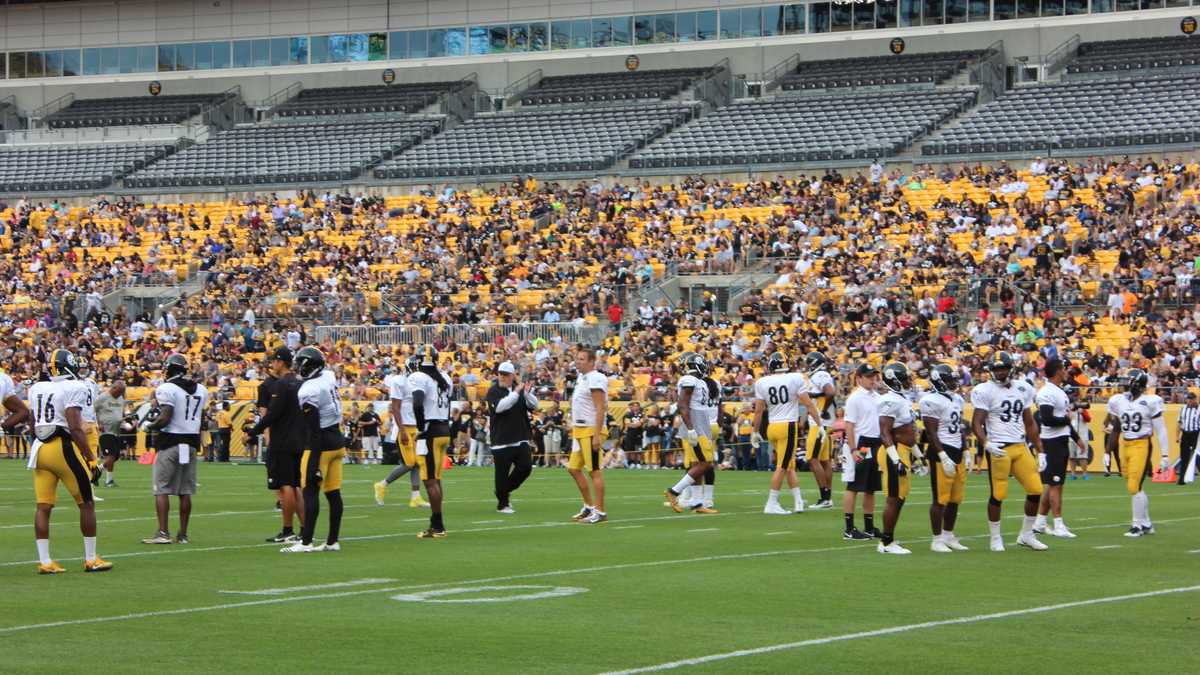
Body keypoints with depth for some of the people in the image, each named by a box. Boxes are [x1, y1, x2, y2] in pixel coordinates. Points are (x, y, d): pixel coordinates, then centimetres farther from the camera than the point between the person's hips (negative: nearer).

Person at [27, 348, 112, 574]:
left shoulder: (37, 389, 10)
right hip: (64, 448, -6)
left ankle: (44, 561, 2)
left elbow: (33, 426, 16)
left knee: (43, 507, 5)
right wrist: (91, 459, -13)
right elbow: (75, 428, -16)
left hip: (40, 447, 6)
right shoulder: (74, 389, -10)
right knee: (86, 503, 7)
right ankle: (91, 559, 10)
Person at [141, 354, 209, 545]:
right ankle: (183, 534, 10)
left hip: (169, 443, -6)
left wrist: (149, 426, 1)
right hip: (191, 442, 6)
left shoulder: (167, 389, -11)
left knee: (162, 490, -2)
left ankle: (163, 532, -8)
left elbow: (165, 419, -18)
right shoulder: (201, 390, 10)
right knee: (185, 492, 8)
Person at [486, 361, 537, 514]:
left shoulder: (519, 388, 13)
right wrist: (515, 393, -22)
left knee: (525, 467, -4)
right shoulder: (493, 391, -3)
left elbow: (534, 406, 5)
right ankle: (502, 503, 10)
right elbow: (499, 407, -21)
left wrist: (527, 393, -14)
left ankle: (506, 490, 18)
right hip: (501, 440, -4)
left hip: (521, 438, 4)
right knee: (502, 472, -3)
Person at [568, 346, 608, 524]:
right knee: (574, 469, 14)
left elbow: (600, 408, -19)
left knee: (595, 471, -6)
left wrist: (597, 435, -23)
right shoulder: (581, 378, 15)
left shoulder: (595, 379, -14)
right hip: (579, 431, 10)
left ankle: (600, 512, -2)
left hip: (591, 431, -10)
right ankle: (589, 506, 23)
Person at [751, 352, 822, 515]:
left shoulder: (762, 383, 1)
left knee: (790, 465, 15)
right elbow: (808, 404, -4)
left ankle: (798, 501, 15)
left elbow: (759, 410, 6)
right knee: (782, 466, -1)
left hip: (772, 428, 4)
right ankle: (771, 504, -3)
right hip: (788, 426, -4)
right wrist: (819, 424, 4)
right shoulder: (796, 379, -6)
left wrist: (755, 432, 17)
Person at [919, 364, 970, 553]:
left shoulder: (957, 399, 15)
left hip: (957, 452, 9)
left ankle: (949, 536, 22)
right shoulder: (931, 401, -13)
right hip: (943, 451, -9)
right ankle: (937, 540, 1)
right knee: (940, 499, -5)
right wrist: (943, 457, -19)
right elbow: (932, 432, -15)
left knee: (955, 498, 11)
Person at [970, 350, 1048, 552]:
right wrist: (986, 444, -27)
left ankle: (1026, 535, 16)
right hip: (999, 449, -5)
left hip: (1021, 447, 5)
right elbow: (977, 423, -10)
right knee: (998, 494, -2)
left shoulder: (1023, 389, 12)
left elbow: (1029, 423, 18)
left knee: (1036, 490, 1)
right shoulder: (985, 391, -5)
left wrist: (1040, 451, 15)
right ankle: (995, 538, 13)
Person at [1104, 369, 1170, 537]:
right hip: (1124, 445, 5)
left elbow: (1160, 430, -4)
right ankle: (1146, 523, 22)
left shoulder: (1150, 402, -7)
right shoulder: (1118, 401, 7)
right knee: (1133, 487, 9)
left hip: (1141, 446, -5)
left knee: (1134, 487, -11)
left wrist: (1165, 455, -5)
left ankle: (1139, 525, 1)